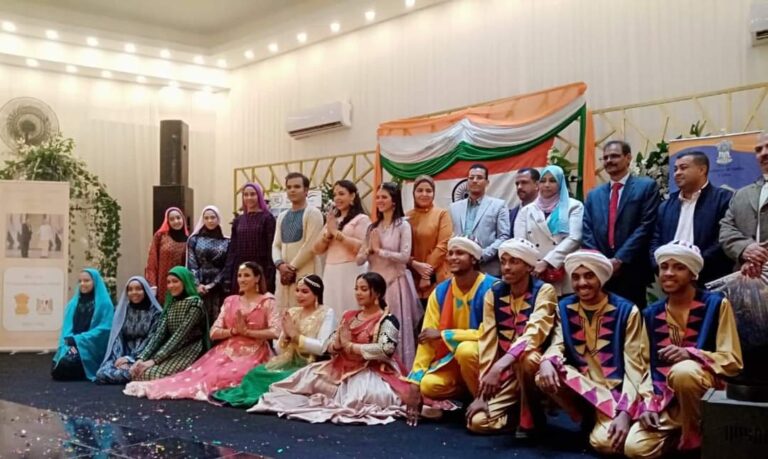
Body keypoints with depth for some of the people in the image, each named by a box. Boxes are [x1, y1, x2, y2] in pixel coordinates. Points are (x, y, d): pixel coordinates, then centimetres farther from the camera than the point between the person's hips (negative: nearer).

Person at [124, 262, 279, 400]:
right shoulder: (230, 301, 13)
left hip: (253, 355, -4)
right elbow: (214, 332, 7)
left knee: (224, 376, -31)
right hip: (227, 351, 4)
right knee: (199, 372, -19)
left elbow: (275, 332, -13)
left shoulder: (267, 302, 0)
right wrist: (234, 331, -10)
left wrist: (246, 331, -13)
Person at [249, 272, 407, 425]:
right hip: (342, 368, 6)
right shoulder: (348, 316, 12)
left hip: (371, 372, -6)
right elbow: (330, 347, 12)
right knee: (309, 376, -7)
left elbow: (385, 350, -24)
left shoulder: (387, 320, -9)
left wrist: (351, 346, -15)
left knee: (358, 396, -33)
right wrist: (339, 342, -14)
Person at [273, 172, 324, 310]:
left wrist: (292, 267, -11)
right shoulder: (282, 216, 17)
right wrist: (280, 264, -7)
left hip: (306, 274, -6)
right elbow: (276, 245, 13)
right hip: (285, 274, 6)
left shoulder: (313, 214, -3)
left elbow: (310, 246, -11)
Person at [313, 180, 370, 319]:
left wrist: (336, 232, -9)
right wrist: (328, 233, -3)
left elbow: (361, 248, -13)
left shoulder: (361, 219, 0)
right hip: (330, 273, 6)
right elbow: (317, 249, 15)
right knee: (331, 315, 4)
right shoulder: (332, 220, 20)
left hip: (350, 272, -6)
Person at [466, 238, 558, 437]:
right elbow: (488, 342, -5)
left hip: (535, 366, -4)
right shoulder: (493, 294, 0)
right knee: (478, 421, -15)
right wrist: (482, 392, -11)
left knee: (526, 358, -38)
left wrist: (500, 366, -43)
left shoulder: (544, 291, -13)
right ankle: (517, 408, 14)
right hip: (507, 373, 4)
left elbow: (534, 334, -29)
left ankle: (532, 416, -12)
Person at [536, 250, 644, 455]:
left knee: (604, 441, -29)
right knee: (545, 377, -27)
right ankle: (590, 418, -3)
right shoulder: (564, 308, 4)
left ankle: (606, 420, 7)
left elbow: (633, 367, -11)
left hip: (614, 389, -4)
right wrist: (546, 361, -32)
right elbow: (557, 345, -6)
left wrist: (625, 413, -23)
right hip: (579, 386, 4)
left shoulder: (626, 311, -9)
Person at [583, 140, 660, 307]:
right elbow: (587, 232, 9)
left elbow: (646, 226, -7)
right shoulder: (594, 195, 17)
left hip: (631, 271, -4)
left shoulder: (646, 186, 3)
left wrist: (619, 259, -13)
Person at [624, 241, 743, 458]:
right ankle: (678, 435, 10)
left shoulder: (716, 304, -3)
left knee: (682, 371, -38)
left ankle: (694, 437, -11)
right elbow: (647, 365, 8)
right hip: (666, 398, 4)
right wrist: (648, 404, -8)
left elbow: (733, 361, -6)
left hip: (707, 392, -3)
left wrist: (690, 355, -24)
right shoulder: (651, 313, 10)